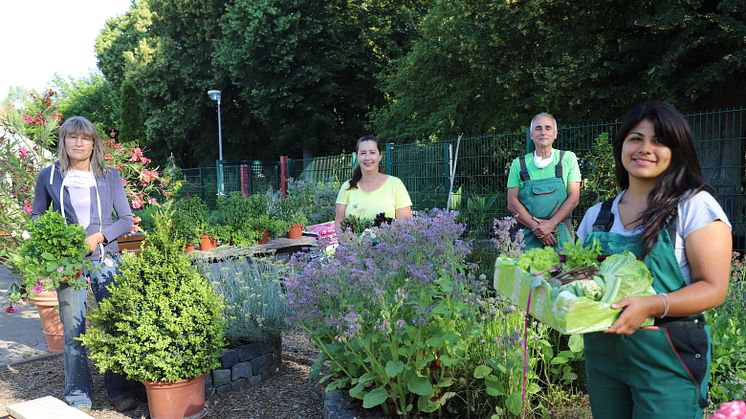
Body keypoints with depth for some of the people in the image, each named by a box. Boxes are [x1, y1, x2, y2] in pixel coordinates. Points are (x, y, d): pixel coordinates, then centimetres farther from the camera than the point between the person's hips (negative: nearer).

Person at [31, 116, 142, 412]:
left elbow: (126, 219, 6)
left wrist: (98, 236, -10)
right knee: (74, 331, 1)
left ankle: (121, 392, 13)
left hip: (105, 258, 0)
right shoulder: (49, 176, 6)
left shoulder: (109, 176, 6)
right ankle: (78, 398, 13)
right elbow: (36, 217, 14)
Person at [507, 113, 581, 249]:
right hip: (528, 236, 0)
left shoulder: (568, 158, 6)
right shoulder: (518, 164, 7)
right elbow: (512, 203, 1)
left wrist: (550, 224, -13)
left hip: (561, 237, 0)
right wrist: (536, 227, -12)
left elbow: (574, 198, -1)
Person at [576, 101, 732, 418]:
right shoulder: (597, 215, 6)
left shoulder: (694, 205, -8)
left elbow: (713, 288, -12)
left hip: (667, 358, -4)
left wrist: (652, 305, -28)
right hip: (601, 354, 5)